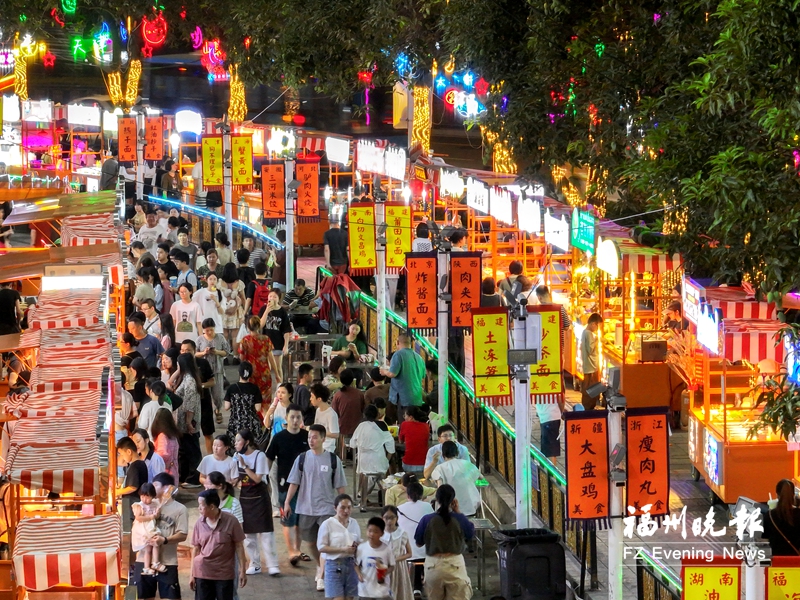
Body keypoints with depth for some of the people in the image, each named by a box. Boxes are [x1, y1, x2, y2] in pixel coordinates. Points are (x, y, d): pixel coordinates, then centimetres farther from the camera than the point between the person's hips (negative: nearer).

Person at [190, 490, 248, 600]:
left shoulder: (230, 521, -9)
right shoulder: (200, 523, 0)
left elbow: (239, 546, -4)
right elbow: (196, 549, 6)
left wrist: (242, 571, -7)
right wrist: (192, 574, 6)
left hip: (224, 574, -3)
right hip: (203, 574, 3)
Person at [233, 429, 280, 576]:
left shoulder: (259, 456, -12)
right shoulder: (237, 456, 5)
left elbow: (257, 479, -18)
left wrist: (244, 465, -21)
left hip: (259, 497, -6)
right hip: (244, 498, 6)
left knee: (265, 531, -7)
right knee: (248, 532, 6)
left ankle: (272, 564, -6)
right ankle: (255, 564, 13)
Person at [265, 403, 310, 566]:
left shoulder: (307, 437, 1)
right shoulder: (279, 438, -6)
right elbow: (269, 460, -1)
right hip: (286, 484, -3)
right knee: (288, 519, -4)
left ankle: (297, 550, 25)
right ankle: (291, 552, -2)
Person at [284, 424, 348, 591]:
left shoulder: (333, 460, -3)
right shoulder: (302, 459, 1)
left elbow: (340, 485, 2)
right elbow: (294, 483, 3)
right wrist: (287, 502, -3)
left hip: (326, 508, -3)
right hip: (306, 508, 3)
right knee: (311, 542, 15)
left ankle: (322, 577, -10)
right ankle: (319, 567, 38)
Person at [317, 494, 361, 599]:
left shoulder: (354, 523, 7)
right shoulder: (327, 524, -8)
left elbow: (359, 542, 18)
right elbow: (321, 547, -11)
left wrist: (356, 547, -8)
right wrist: (342, 549, -21)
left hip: (351, 564, 5)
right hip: (335, 564, -5)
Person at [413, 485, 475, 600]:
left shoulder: (427, 520, -8)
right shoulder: (459, 519, -9)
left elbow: (418, 543, 3)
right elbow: (471, 535, 11)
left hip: (434, 566, 1)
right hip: (455, 565, -1)